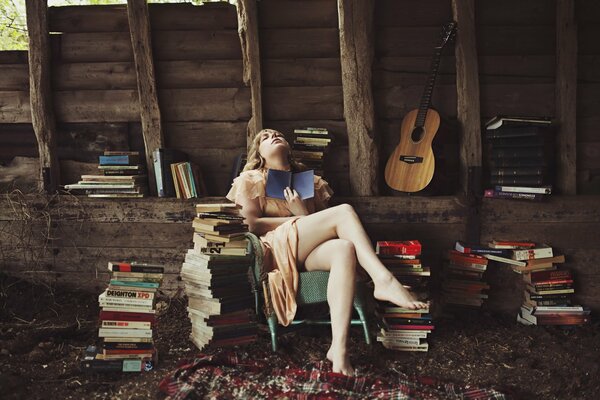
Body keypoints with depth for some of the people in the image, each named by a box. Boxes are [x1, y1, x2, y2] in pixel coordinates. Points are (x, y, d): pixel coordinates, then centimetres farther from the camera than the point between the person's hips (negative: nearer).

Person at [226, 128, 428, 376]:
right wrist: (299, 222, -1)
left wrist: (304, 213, -3)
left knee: (344, 248, -35)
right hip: (277, 247, -4)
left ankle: (339, 347, -47)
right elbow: (252, 224, 2)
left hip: (307, 253, 4)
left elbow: (320, 226, 19)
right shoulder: (252, 179, 17)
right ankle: (384, 280, -33)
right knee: (344, 211, -22)